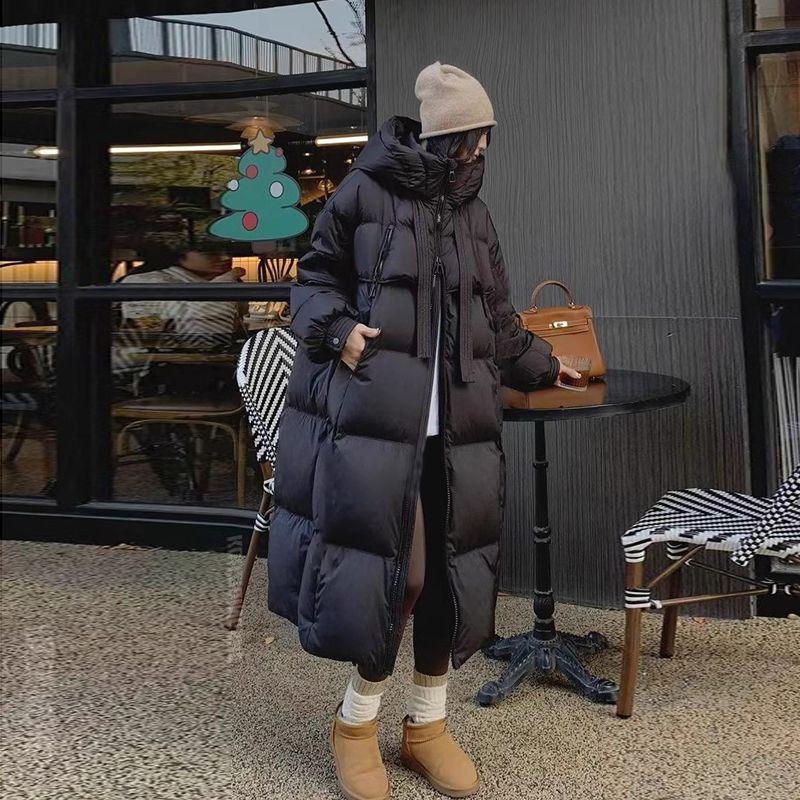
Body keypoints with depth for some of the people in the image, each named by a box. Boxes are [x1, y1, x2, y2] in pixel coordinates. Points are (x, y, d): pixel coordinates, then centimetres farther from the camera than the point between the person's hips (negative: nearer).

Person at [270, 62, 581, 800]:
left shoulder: (474, 215, 16)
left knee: (449, 569, 6)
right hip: (374, 412, -5)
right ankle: (357, 721, 19)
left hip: (455, 423, 5)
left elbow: (497, 320, 24)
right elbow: (314, 279, 5)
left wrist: (543, 365, 32)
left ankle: (427, 724, 24)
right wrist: (337, 328, -14)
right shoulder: (364, 194, -1)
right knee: (380, 567, -4)